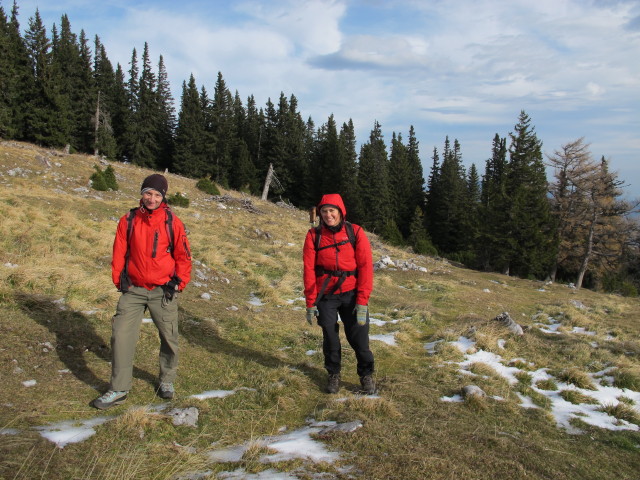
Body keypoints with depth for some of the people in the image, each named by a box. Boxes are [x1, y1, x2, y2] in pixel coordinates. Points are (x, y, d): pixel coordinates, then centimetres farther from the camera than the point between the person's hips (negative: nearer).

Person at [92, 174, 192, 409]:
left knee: (169, 338, 8)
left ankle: (167, 381, 30)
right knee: (121, 335, -4)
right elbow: (119, 253, 6)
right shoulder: (128, 221, 0)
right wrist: (118, 280, 3)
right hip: (133, 290, 2)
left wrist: (180, 282, -4)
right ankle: (119, 389, 8)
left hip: (163, 291, -1)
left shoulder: (172, 222, -5)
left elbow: (183, 255, 1)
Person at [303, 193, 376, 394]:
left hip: (351, 293, -1)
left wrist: (362, 301, -13)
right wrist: (310, 303, -6)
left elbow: (365, 266, -8)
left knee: (358, 335, 0)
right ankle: (333, 374, 27)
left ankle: (366, 374, 21)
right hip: (325, 295, 1)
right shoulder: (314, 235, -3)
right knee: (330, 336, 7)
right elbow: (309, 270, -3)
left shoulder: (355, 232, -5)